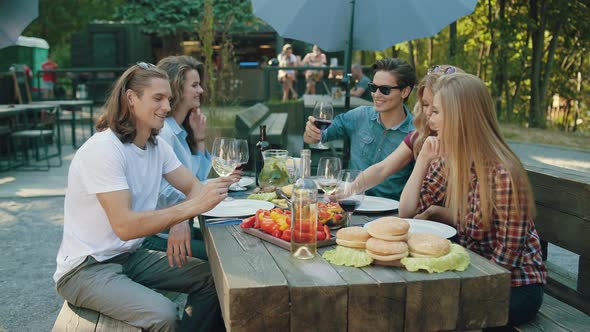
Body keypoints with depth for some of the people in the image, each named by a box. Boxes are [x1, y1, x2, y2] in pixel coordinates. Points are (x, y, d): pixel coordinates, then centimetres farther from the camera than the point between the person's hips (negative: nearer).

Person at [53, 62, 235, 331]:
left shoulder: (157, 145, 2)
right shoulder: (103, 149, -23)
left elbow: (193, 186, 1)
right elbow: (125, 225, -30)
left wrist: (181, 221, -20)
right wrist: (192, 207, -34)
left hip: (131, 256, 8)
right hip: (85, 268, -8)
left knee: (210, 278, -1)